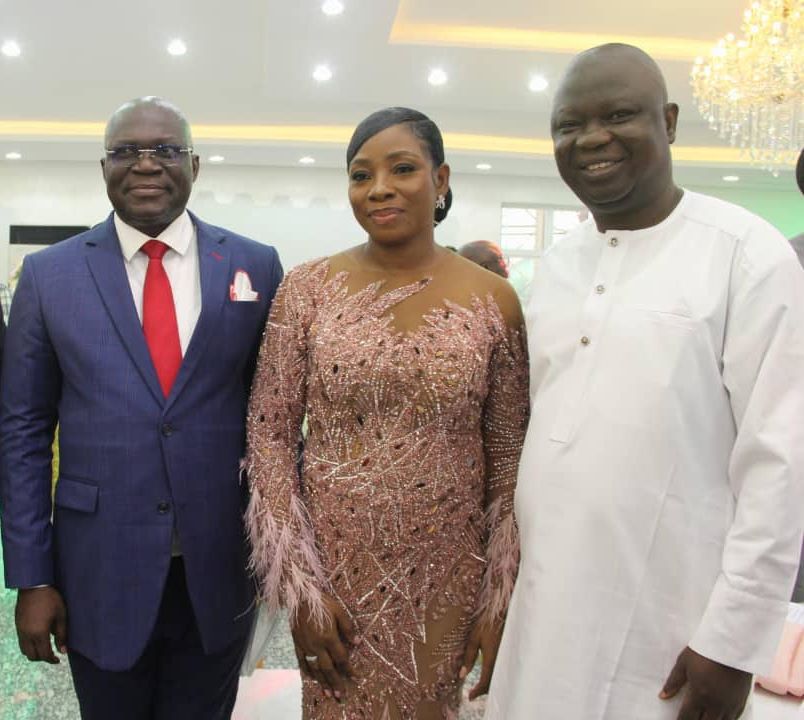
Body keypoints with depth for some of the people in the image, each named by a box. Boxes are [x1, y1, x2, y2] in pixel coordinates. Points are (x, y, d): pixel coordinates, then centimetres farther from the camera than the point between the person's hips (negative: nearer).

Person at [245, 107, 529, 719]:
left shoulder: (493, 300, -4)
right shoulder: (308, 288, -5)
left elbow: (509, 460, 0)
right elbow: (269, 433, -4)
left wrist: (502, 599, -2)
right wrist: (299, 585, -9)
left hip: (447, 577, 0)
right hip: (333, 566, 0)